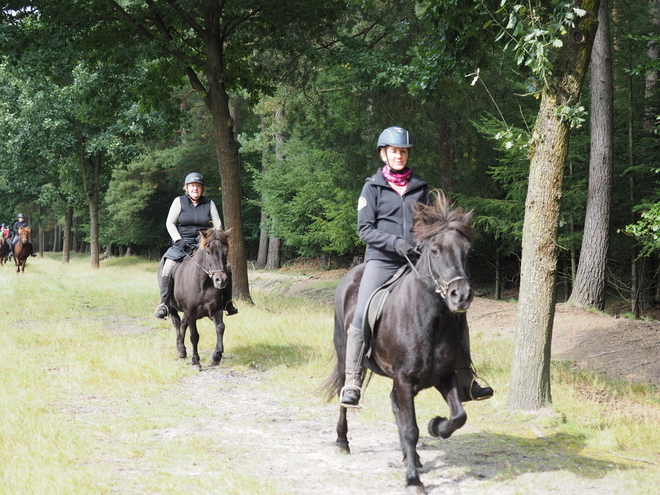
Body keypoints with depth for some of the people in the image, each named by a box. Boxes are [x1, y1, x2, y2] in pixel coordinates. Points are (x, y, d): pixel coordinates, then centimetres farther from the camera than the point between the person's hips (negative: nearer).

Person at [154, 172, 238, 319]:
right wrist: (179, 240, -14)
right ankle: (163, 304, -22)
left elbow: (218, 224, 8)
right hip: (182, 244, -2)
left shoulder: (209, 203, 10)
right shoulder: (179, 201, 4)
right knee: (168, 268, -27)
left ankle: (227, 302, -3)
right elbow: (170, 223, -1)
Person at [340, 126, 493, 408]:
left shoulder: (420, 187, 14)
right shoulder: (373, 187, 5)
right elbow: (365, 229, -2)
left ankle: (465, 381, 4)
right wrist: (395, 242, -17)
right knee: (362, 315, -21)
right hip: (383, 261, -3)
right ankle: (351, 385, -13)